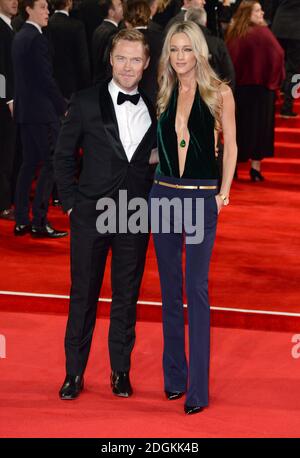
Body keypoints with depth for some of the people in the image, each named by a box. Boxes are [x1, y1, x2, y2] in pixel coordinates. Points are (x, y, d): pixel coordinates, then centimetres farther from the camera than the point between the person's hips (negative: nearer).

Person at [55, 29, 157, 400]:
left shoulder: (153, 108, 4)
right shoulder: (85, 103, -3)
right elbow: (63, 156, 3)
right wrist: (70, 202, -2)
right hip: (91, 215, -2)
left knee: (127, 296, 10)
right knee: (83, 296, 5)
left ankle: (121, 370, 22)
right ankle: (74, 372, 16)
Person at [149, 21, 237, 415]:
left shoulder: (219, 93, -3)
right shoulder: (163, 94, 7)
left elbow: (230, 144, 0)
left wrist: (224, 191, -5)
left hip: (202, 197, -4)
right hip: (164, 194, 4)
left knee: (197, 289, -5)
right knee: (170, 289, 10)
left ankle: (198, 387, -2)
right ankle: (174, 376, 19)